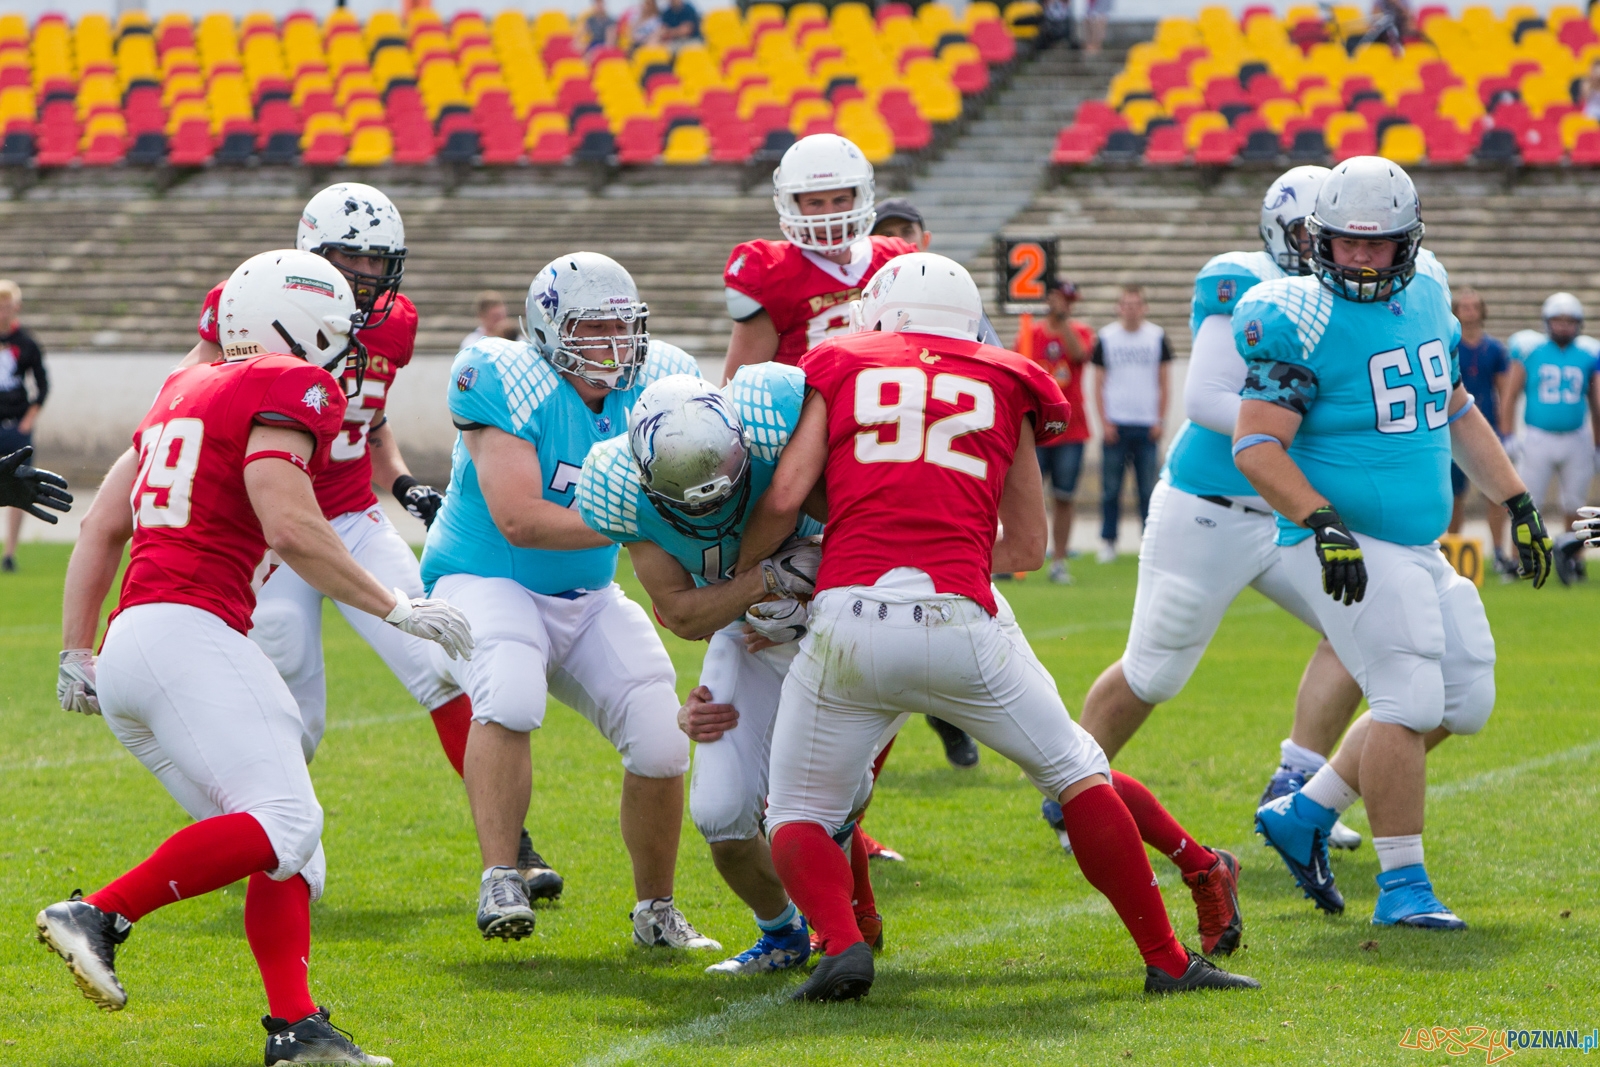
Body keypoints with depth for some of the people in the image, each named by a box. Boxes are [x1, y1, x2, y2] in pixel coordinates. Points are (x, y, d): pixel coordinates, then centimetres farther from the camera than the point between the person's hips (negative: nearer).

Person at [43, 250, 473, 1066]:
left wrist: (76, 651, 27)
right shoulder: (286, 390, -2)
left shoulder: (182, 392, 24)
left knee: (288, 853, 7)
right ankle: (100, 915, -24)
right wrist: (394, 607, -7)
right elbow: (291, 527, -15)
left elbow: (101, 529, 25)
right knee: (284, 824, -19)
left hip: (128, 640, 10)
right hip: (187, 632, -9)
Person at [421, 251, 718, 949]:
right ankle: (500, 879, -28)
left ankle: (655, 911, 12)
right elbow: (519, 520, -28)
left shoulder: (658, 386, -4)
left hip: (587, 601, 5)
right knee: (511, 695, -37)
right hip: (484, 583, -5)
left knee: (661, 740, -9)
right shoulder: (508, 383, -21)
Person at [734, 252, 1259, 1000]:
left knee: (798, 816, 16)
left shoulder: (840, 369, 17)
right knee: (1078, 775, 19)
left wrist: (741, 574, 22)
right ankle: (1167, 961, 19)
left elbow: (785, 496, 6)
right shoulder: (1004, 386, 21)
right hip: (959, 622, 1)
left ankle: (841, 945, -11)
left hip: (848, 618, 0)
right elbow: (1026, 548, 23)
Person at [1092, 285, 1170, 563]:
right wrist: (1105, 422, -3)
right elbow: (1100, 384, 6)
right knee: (1111, 488, 0)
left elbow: (1163, 383, 10)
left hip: (1146, 425, 0)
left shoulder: (1157, 337, 7)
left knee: (1148, 489, 0)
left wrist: (1160, 420, 2)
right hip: (1115, 424, 0)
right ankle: (1108, 542, 7)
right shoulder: (1106, 337, 5)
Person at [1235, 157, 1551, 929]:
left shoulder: (1425, 295, 9)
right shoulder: (1301, 322, -14)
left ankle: (1305, 814, 19)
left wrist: (1517, 504, 21)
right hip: (1346, 547, -8)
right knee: (1409, 699, -15)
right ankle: (1402, 886, -3)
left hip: (1418, 546, 8)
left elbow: (1455, 410, 22)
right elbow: (1256, 444, -18)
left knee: (1463, 698, 10)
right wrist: (1322, 522, -30)